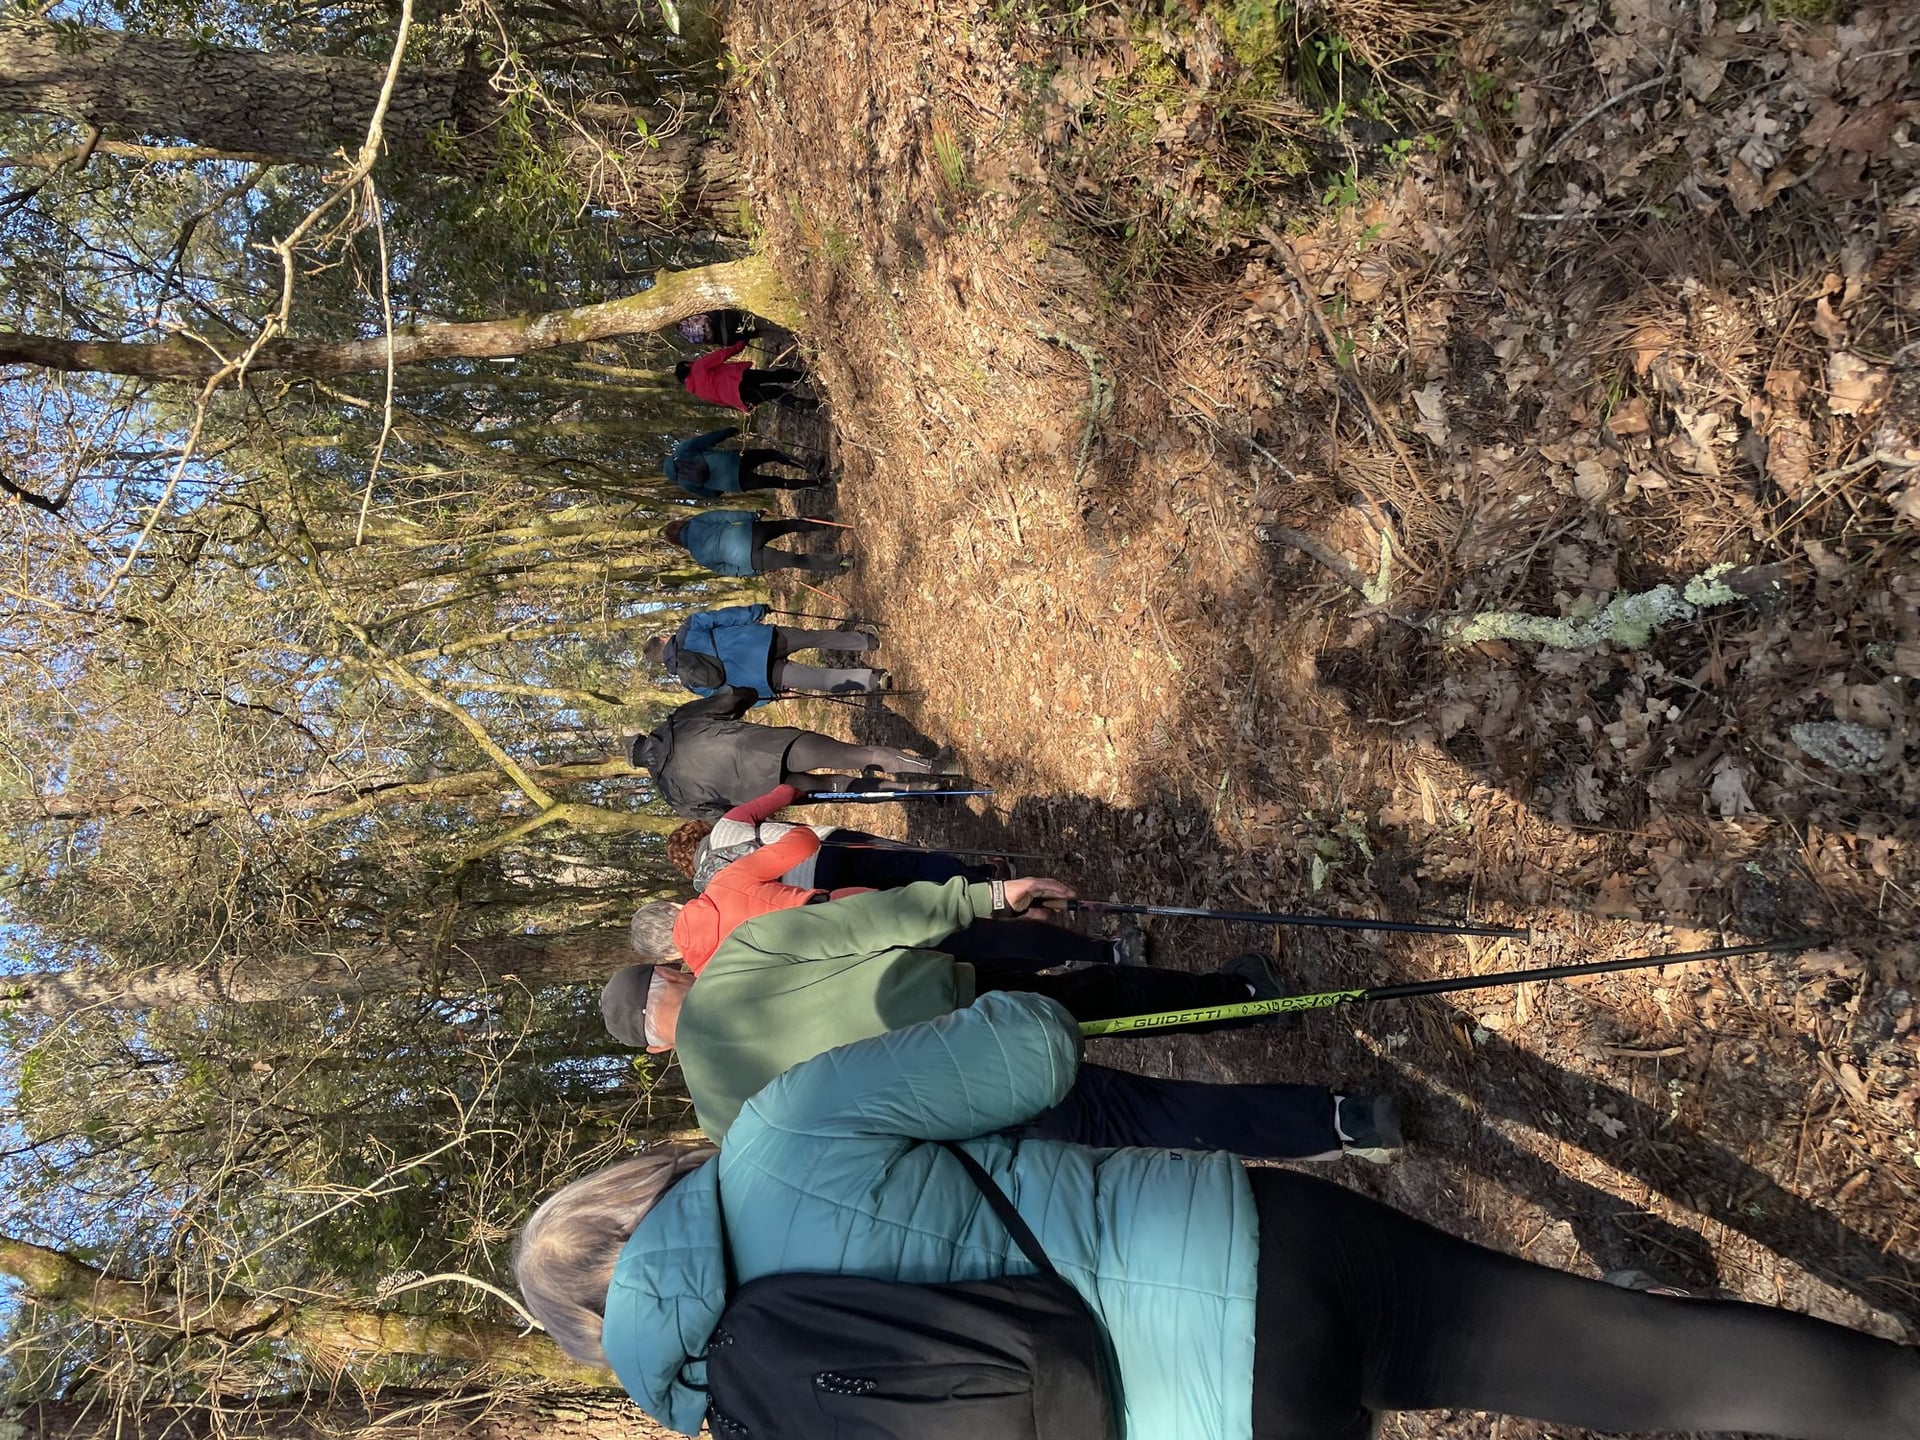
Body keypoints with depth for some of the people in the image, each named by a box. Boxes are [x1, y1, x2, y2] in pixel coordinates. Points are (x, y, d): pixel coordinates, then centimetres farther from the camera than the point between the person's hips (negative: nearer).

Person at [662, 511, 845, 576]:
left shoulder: (699, 556, 12)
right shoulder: (697, 521, 13)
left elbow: (722, 569, 13)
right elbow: (727, 516, 5)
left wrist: (753, 570, 18)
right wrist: (754, 515, 13)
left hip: (745, 561, -1)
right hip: (748, 532, 2)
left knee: (792, 560, -2)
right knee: (790, 525, 22)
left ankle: (838, 562, -10)